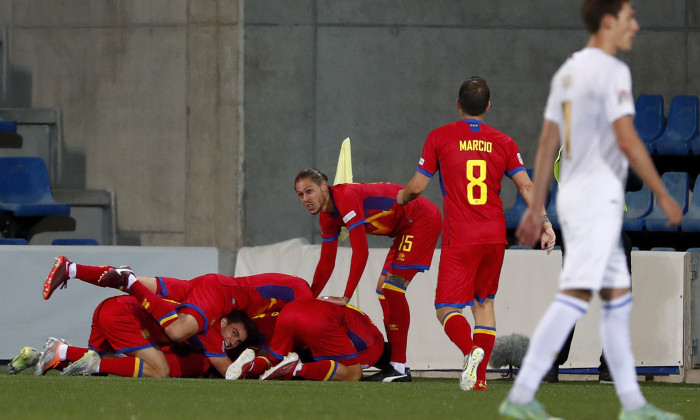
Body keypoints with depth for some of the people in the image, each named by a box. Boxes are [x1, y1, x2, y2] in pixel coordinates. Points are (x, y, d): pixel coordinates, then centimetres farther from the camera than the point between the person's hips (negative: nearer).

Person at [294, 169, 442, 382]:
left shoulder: (347, 197, -25)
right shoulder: (327, 218, 6)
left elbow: (361, 252, -29)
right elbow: (326, 263, 15)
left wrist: (346, 298, -26)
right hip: (406, 229, 10)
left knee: (391, 288, -17)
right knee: (385, 289, 10)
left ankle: (399, 368, -17)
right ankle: (394, 363, 13)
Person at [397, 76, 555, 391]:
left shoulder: (440, 138, 0)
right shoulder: (503, 142, 7)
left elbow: (417, 187, 3)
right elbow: (526, 187, 0)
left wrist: (402, 197, 24)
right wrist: (545, 223, 4)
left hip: (460, 239, -4)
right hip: (495, 235, 4)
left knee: (446, 308, -2)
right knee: (484, 302, 17)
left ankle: (471, 349, -33)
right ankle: (480, 377, 10)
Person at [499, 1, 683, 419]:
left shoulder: (567, 71, 15)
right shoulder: (611, 71, -11)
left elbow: (547, 144, 16)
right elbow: (628, 140, -18)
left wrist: (535, 209, 17)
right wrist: (663, 196, -11)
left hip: (571, 197, 10)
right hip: (597, 199, -10)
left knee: (618, 296, 11)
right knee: (575, 295, -14)